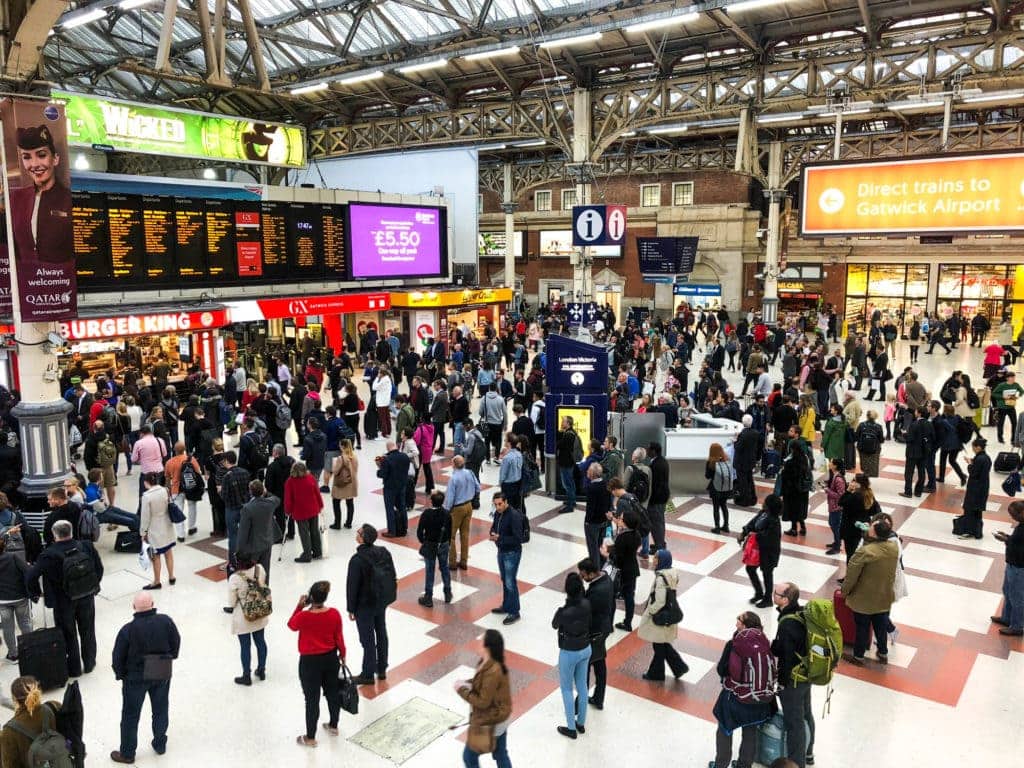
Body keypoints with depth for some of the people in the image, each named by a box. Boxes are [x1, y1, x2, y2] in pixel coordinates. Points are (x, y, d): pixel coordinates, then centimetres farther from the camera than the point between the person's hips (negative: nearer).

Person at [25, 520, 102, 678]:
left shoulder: (49, 555, -23)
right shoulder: (86, 546, -14)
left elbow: (31, 576, -21)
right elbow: (99, 568, -4)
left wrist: (36, 593, -3)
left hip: (63, 601, -2)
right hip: (87, 597, 3)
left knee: (68, 635, 17)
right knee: (87, 632, 20)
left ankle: (74, 668, 30)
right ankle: (89, 663, 35)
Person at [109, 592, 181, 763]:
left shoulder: (128, 630, -23)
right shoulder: (166, 621, -16)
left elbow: (118, 657, -12)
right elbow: (176, 643, -4)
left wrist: (120, 675, 6)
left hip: (136, 677, -3)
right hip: (162, 675, 3)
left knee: (130, 716, 15)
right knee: (160, 710, 21)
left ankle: (127, 753, 28)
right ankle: (160, 744, 37)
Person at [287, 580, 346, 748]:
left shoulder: (303, 616, -25)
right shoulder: (334, 614, -15)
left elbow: (291, 625, -1)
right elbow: (339, 638, -3)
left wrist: (299, 606, -5)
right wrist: (342, 654, 12)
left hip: (310, 661, -4)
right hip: (331, 658, 4)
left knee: (312, 699, 11)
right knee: (332, 692, 22)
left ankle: (310, 738, 25)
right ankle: (333, 726, 42)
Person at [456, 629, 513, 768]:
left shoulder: (492, 672, -34)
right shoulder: (495, 663, -5)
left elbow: (483, 702, -25)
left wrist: (462, 690, -17)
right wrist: (468, 683, -3)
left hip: (489, 723, -8)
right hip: (501, 718, 8)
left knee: (469, 756, 14)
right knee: (501, 755, 22)